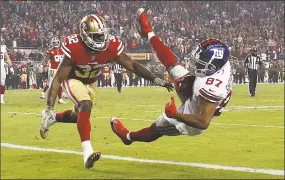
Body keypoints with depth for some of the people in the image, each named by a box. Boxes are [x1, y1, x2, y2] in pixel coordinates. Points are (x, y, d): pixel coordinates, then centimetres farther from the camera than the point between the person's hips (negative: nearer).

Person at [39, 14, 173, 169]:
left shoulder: (111, 46, -26)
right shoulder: (74, 48, -36)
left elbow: (132, 65, -18)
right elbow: (58, 79, -32)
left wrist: (156, 79, -28)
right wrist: (49, 107, -39)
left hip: (91, 82, 6)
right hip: (73, 80, -6)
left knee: (79, 116, 19)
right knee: (86, 106, -31)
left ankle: (51, 118, 47)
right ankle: (87, 151, -34)